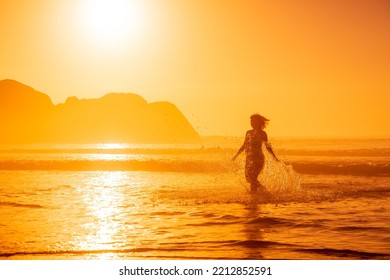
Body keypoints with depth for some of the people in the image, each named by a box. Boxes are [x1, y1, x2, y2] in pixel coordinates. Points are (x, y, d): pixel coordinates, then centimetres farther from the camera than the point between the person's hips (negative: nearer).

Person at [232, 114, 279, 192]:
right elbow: (244, 145, 20)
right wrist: (236, 155, 20)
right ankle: (260, 187, 37)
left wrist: (274, 156, -10)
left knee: (253, 178, -12)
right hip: (249, 158, 6)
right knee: (248, 178, 11)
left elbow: (267, 146, -1)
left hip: (258, 159, -6)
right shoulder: (248, 133, 12)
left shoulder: (262, 133, -4)